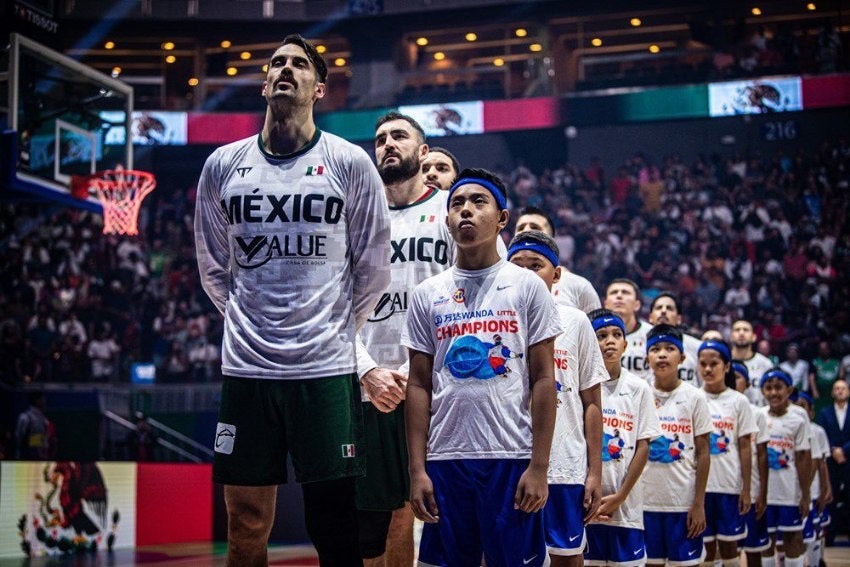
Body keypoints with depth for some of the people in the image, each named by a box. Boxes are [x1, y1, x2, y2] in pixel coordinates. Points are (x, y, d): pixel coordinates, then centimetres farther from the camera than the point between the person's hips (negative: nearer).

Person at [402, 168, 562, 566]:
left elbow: (543, 381, 0)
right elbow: (419, 386, 7)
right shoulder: (427, 295, 9)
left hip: (512, 458, -2)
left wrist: (539, 466, -7)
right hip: (445, 459, 2)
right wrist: (417, 470, 0)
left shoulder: (528, 287, 3)